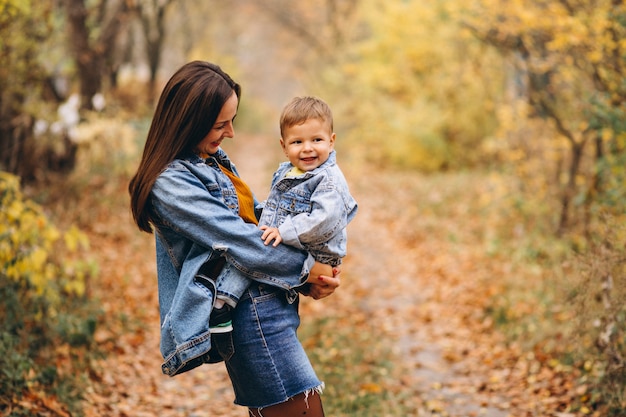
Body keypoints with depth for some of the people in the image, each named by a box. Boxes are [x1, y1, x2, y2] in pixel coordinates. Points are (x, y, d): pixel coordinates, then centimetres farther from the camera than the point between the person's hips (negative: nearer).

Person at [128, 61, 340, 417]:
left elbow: (254, 220, 16)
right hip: (250, 311, -9)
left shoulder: (214, 159, 14)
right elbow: (239, 240, -17)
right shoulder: (170, 183, -15)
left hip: (266, 304, 9)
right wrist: (307, 269, -8)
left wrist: (311, 276, 3)